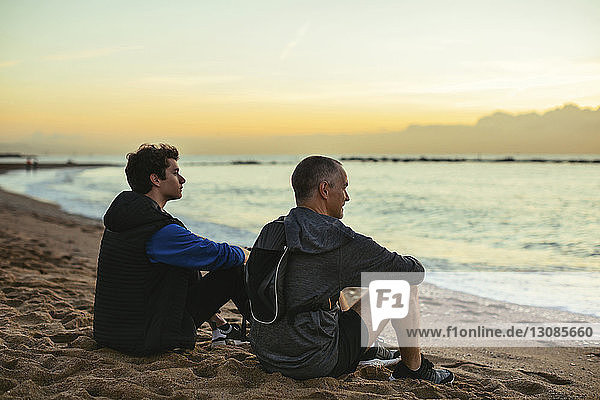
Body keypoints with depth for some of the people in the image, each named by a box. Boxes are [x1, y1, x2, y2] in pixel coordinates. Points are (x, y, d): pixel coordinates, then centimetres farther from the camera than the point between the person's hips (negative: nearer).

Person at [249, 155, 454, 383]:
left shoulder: (269, 233, 3)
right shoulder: (340, 241, -17)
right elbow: (413, 270, -6)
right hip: (315, 365, -7)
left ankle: (366, 348, 45)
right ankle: (412, 368, 20)